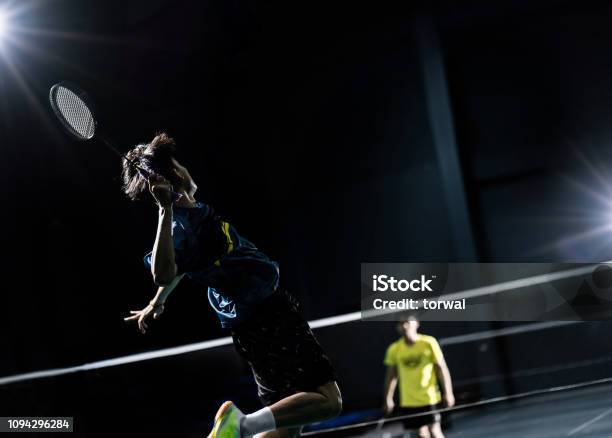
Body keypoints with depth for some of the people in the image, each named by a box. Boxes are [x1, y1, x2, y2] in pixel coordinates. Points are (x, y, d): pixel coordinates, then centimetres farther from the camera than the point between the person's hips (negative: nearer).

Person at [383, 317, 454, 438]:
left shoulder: (429, 343, -7)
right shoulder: (394, 349, 0)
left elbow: (441, 368, -5)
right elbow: (391, 376, 6)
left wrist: (448, 393, -10)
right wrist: (388, 399, 1)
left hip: (430, 398, -2)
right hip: (408, 402, 3)